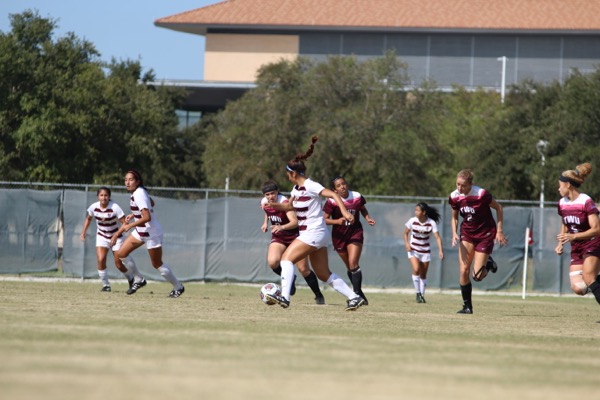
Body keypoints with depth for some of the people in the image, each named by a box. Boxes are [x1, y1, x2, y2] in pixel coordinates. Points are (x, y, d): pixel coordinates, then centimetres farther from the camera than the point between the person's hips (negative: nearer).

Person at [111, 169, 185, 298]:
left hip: (152, 233, -10)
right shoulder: (138, 192, 3)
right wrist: (133, 215, 14)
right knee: (121, 254, 6)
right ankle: (139, 280, 17)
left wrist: (130, 225, -33)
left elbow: (147, 217, -33)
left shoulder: (139, 195, -25)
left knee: (157, 264, 2)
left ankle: (178, 287, 19)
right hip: (140, 232, 10)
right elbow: (150, 203, 21)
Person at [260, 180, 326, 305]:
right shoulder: (264, 202, -5)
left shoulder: (284, 202, -25)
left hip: (294, 236, -5)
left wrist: (281, 227, -56)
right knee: (272, 262, -24)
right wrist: (266, 222, 8)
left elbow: (294, 222, -39)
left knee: (303, 269, -5)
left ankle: (319, 296, 15)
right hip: (278, 238, 5)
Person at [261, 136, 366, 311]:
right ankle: (354, 297, 12)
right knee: (324, 274, 10)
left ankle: (284, 297, -21)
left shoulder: (310, 186, -15)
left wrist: (344, 211, -39)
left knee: (287, 258, -14)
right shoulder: (296, 189, 12)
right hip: (310, 233, 10)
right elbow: (290, 205, 27)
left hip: (314, 232, -10)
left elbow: (334, 195, -24)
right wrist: (274, 205, 7)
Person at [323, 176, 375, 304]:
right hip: (339, 236, 0)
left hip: (355, 232, 0)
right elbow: (325, 219, -11)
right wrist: (337, 221, -27)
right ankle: (359, 294, 25)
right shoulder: (332, 201, -13)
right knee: (349, 267, 10)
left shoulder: (357, 197, -4)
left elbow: (363, 209, 16)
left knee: (353, 263, -17)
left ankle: (357, 292, -14)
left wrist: (368, 218, -2)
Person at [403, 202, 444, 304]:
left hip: (425, 251, 0)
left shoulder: (431, 223, -13)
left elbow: (437, 237, -16)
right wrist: (406, 243, -11)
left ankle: (422, 295, 21)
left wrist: (440, 250, -27)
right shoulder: (412, 221, -9)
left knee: (423, 275, 6)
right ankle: (418, 293, -7)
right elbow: (406, 233, 5)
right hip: (413, 250, 0)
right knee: (416, 270, -20)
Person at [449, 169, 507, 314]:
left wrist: (499, 231, -9)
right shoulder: (454, 197, -8)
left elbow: (498, 208, -8)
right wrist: (454, 234, -10)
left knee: (477, 276, -8)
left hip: (485, 234, -4)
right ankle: (467, 306, 4)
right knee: (463, 271, -9)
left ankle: (489, 263, 27)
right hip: (467, 234, 4)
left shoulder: (482, 194, -23)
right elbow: (454, 218, 8)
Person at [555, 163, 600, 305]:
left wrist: (573, 236, -30)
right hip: (576, 249, 6)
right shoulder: (562, 203, 6)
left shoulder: (586, 202, -17)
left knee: (588, 279, -27)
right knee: (578, 288, -11)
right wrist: (561, 243, 8)